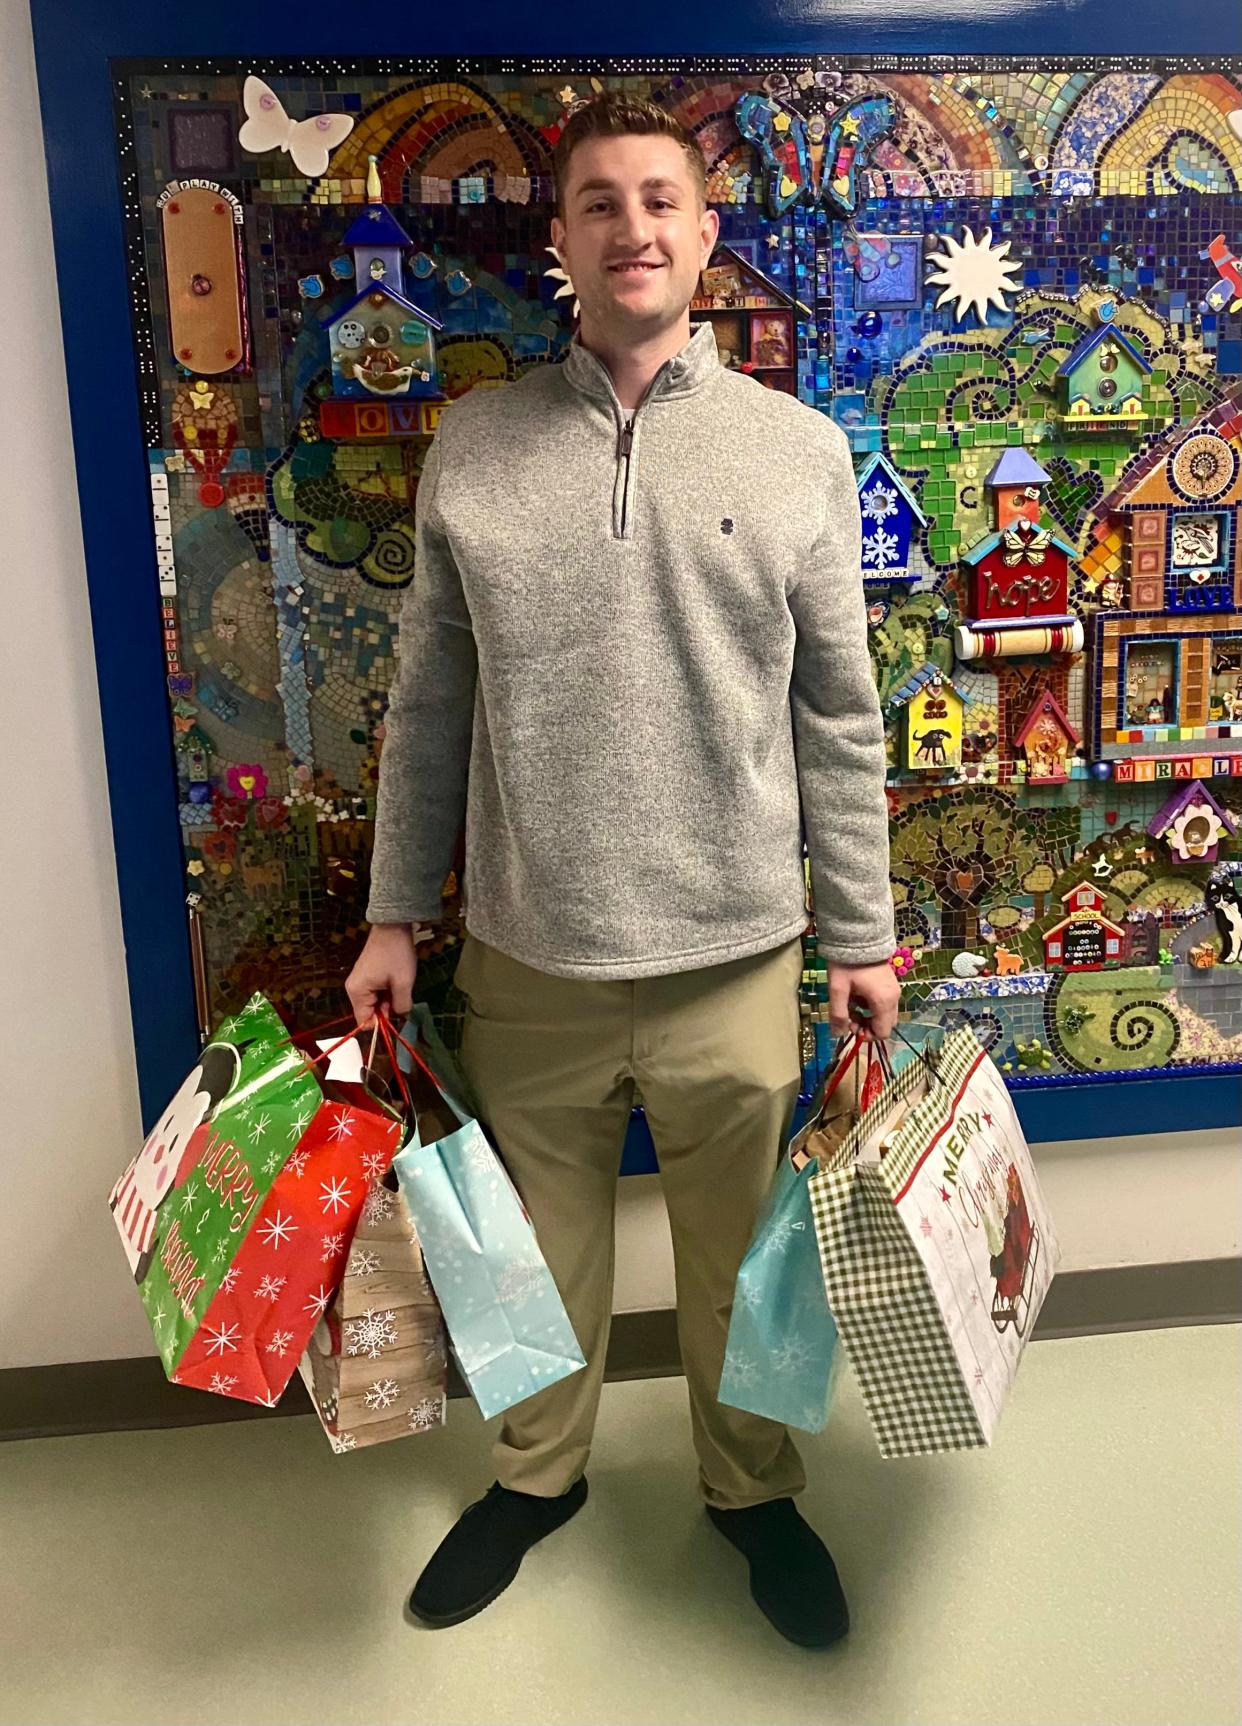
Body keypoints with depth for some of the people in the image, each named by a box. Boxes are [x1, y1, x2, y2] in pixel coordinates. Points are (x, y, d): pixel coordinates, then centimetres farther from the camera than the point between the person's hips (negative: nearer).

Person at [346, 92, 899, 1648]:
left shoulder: (799, 449, 0)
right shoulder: (472, 444, 3)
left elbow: (838, 720, 2)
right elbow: (429, 703, 6)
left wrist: (862, 936, 2)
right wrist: (395, 915, 5)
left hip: (735, 959, 0)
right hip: (524, 958, 1)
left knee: (739, 1257, 16)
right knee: (540, 1245, 18)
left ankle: (750, 1488, 43)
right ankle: (538, 1472, 45)